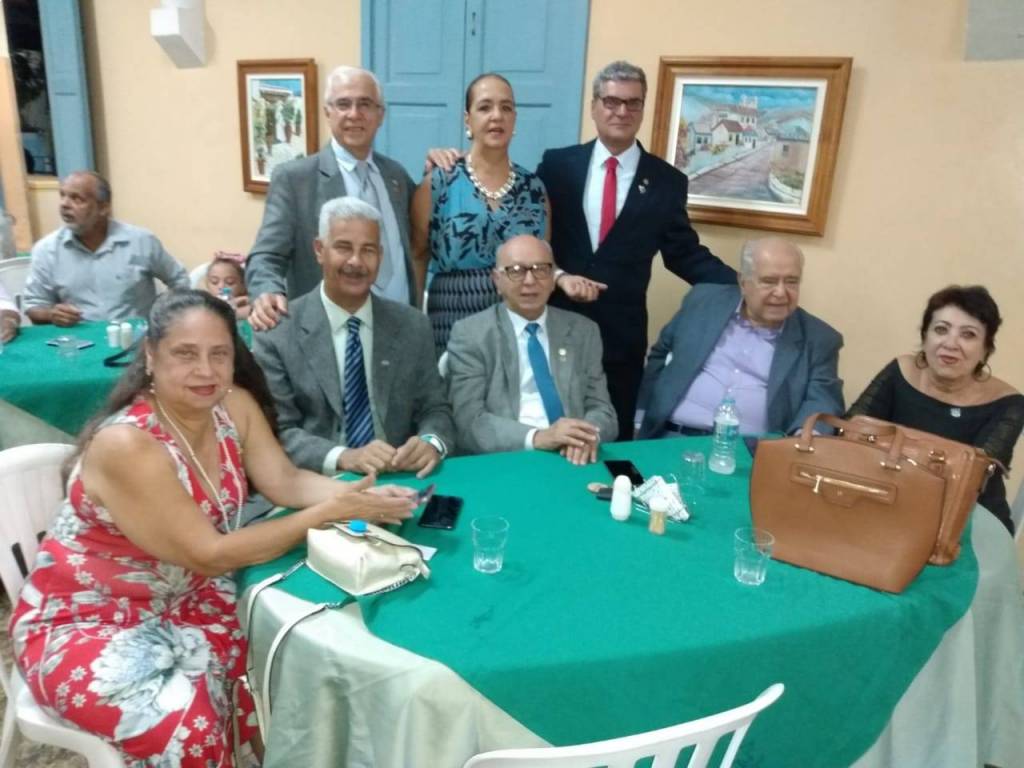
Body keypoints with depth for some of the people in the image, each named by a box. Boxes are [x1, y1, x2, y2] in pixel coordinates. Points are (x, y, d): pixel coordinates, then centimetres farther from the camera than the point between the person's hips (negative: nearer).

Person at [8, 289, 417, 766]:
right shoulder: (125, 444, -29)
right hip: (84, 622, -6)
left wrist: (359, 495, -26)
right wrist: (329, 511, -30)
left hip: (182, 601, 6)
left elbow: (287, 483, -7)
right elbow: (209, 555, -28)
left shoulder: (235, 406, -9)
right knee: (189, 724, -29)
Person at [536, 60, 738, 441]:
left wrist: (742, 284, -7)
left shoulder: (667, 181, 3)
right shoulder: (557, 164, 3)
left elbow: (685, 253, 5)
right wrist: (558, 275, -14)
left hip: (621, 336, 0)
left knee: (613, 438, 11)